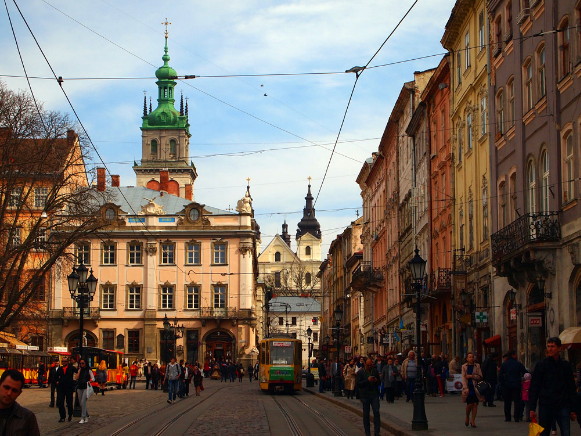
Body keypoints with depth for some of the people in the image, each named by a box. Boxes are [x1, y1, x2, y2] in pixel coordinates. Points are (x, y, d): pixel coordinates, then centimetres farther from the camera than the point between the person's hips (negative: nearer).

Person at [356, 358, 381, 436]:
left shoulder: (375, 371, 10)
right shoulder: (360, 372, 1)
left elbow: (379, 382, 16)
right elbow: (358, 384, -7)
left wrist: (376, 380, -7)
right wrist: (367, 380, -19)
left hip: (374, 395, 2)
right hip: (365, 396, -2)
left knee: (376, 412, -10)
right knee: (366, 414, 5)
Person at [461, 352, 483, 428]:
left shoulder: (477, 366, 5)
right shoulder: (464, 366, 3)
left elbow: (480, 377, 2)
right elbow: (463, 378, -3)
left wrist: (471, 376, -11)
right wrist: (466, 388, -12)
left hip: (475, 387, 1)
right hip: (468, 387, -1)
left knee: (475, 404, -1)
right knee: (470, 404, -8)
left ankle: (473, 421, 9)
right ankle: (467, 417, 20)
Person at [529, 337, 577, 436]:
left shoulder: (565, 365, 8)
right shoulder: (541, 365, 2)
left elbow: (571, 388, 13)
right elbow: (533, 388, 0)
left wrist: (572, 409, 9)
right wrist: (532, 408, -6)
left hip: (563, 406, 1)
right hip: (546, 406, -1)